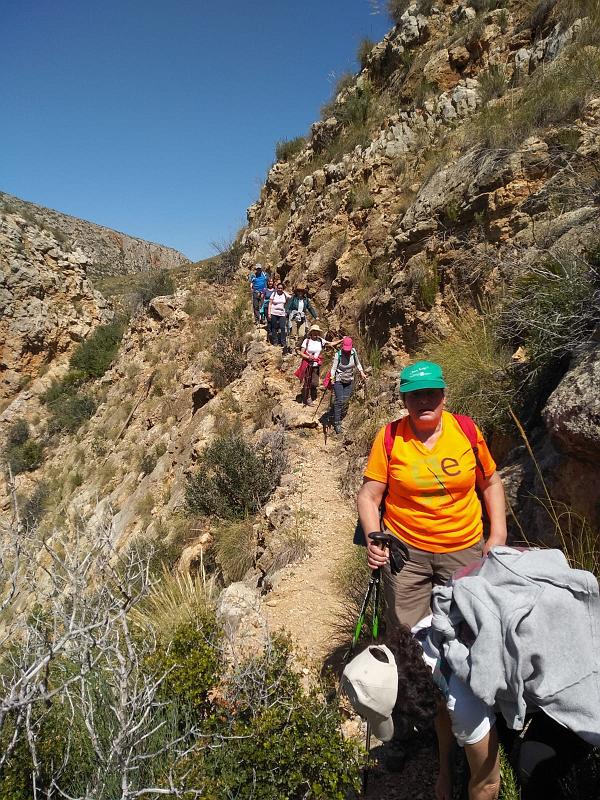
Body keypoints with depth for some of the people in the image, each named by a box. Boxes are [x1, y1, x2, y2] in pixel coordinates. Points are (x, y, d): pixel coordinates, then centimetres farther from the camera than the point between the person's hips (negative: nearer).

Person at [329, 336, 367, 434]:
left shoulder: (353, 352, -8)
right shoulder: (338, 355, -17)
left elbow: (357, 363, 9)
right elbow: (333, 367, -18)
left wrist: (362, 373, 0)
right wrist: (332, 378, -32)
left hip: (349, 380, 4)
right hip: (339, 380, -4)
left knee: (346, 400, 4)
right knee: (339, 400, -11)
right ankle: (337, 423, -5)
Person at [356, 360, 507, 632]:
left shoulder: (466, 430, -4)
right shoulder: (390, 437, -9)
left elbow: (491, 484, 8)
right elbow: (368, 496, -6)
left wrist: (498, 535, 1)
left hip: (464, 549, 2)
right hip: (405, 550, -1)